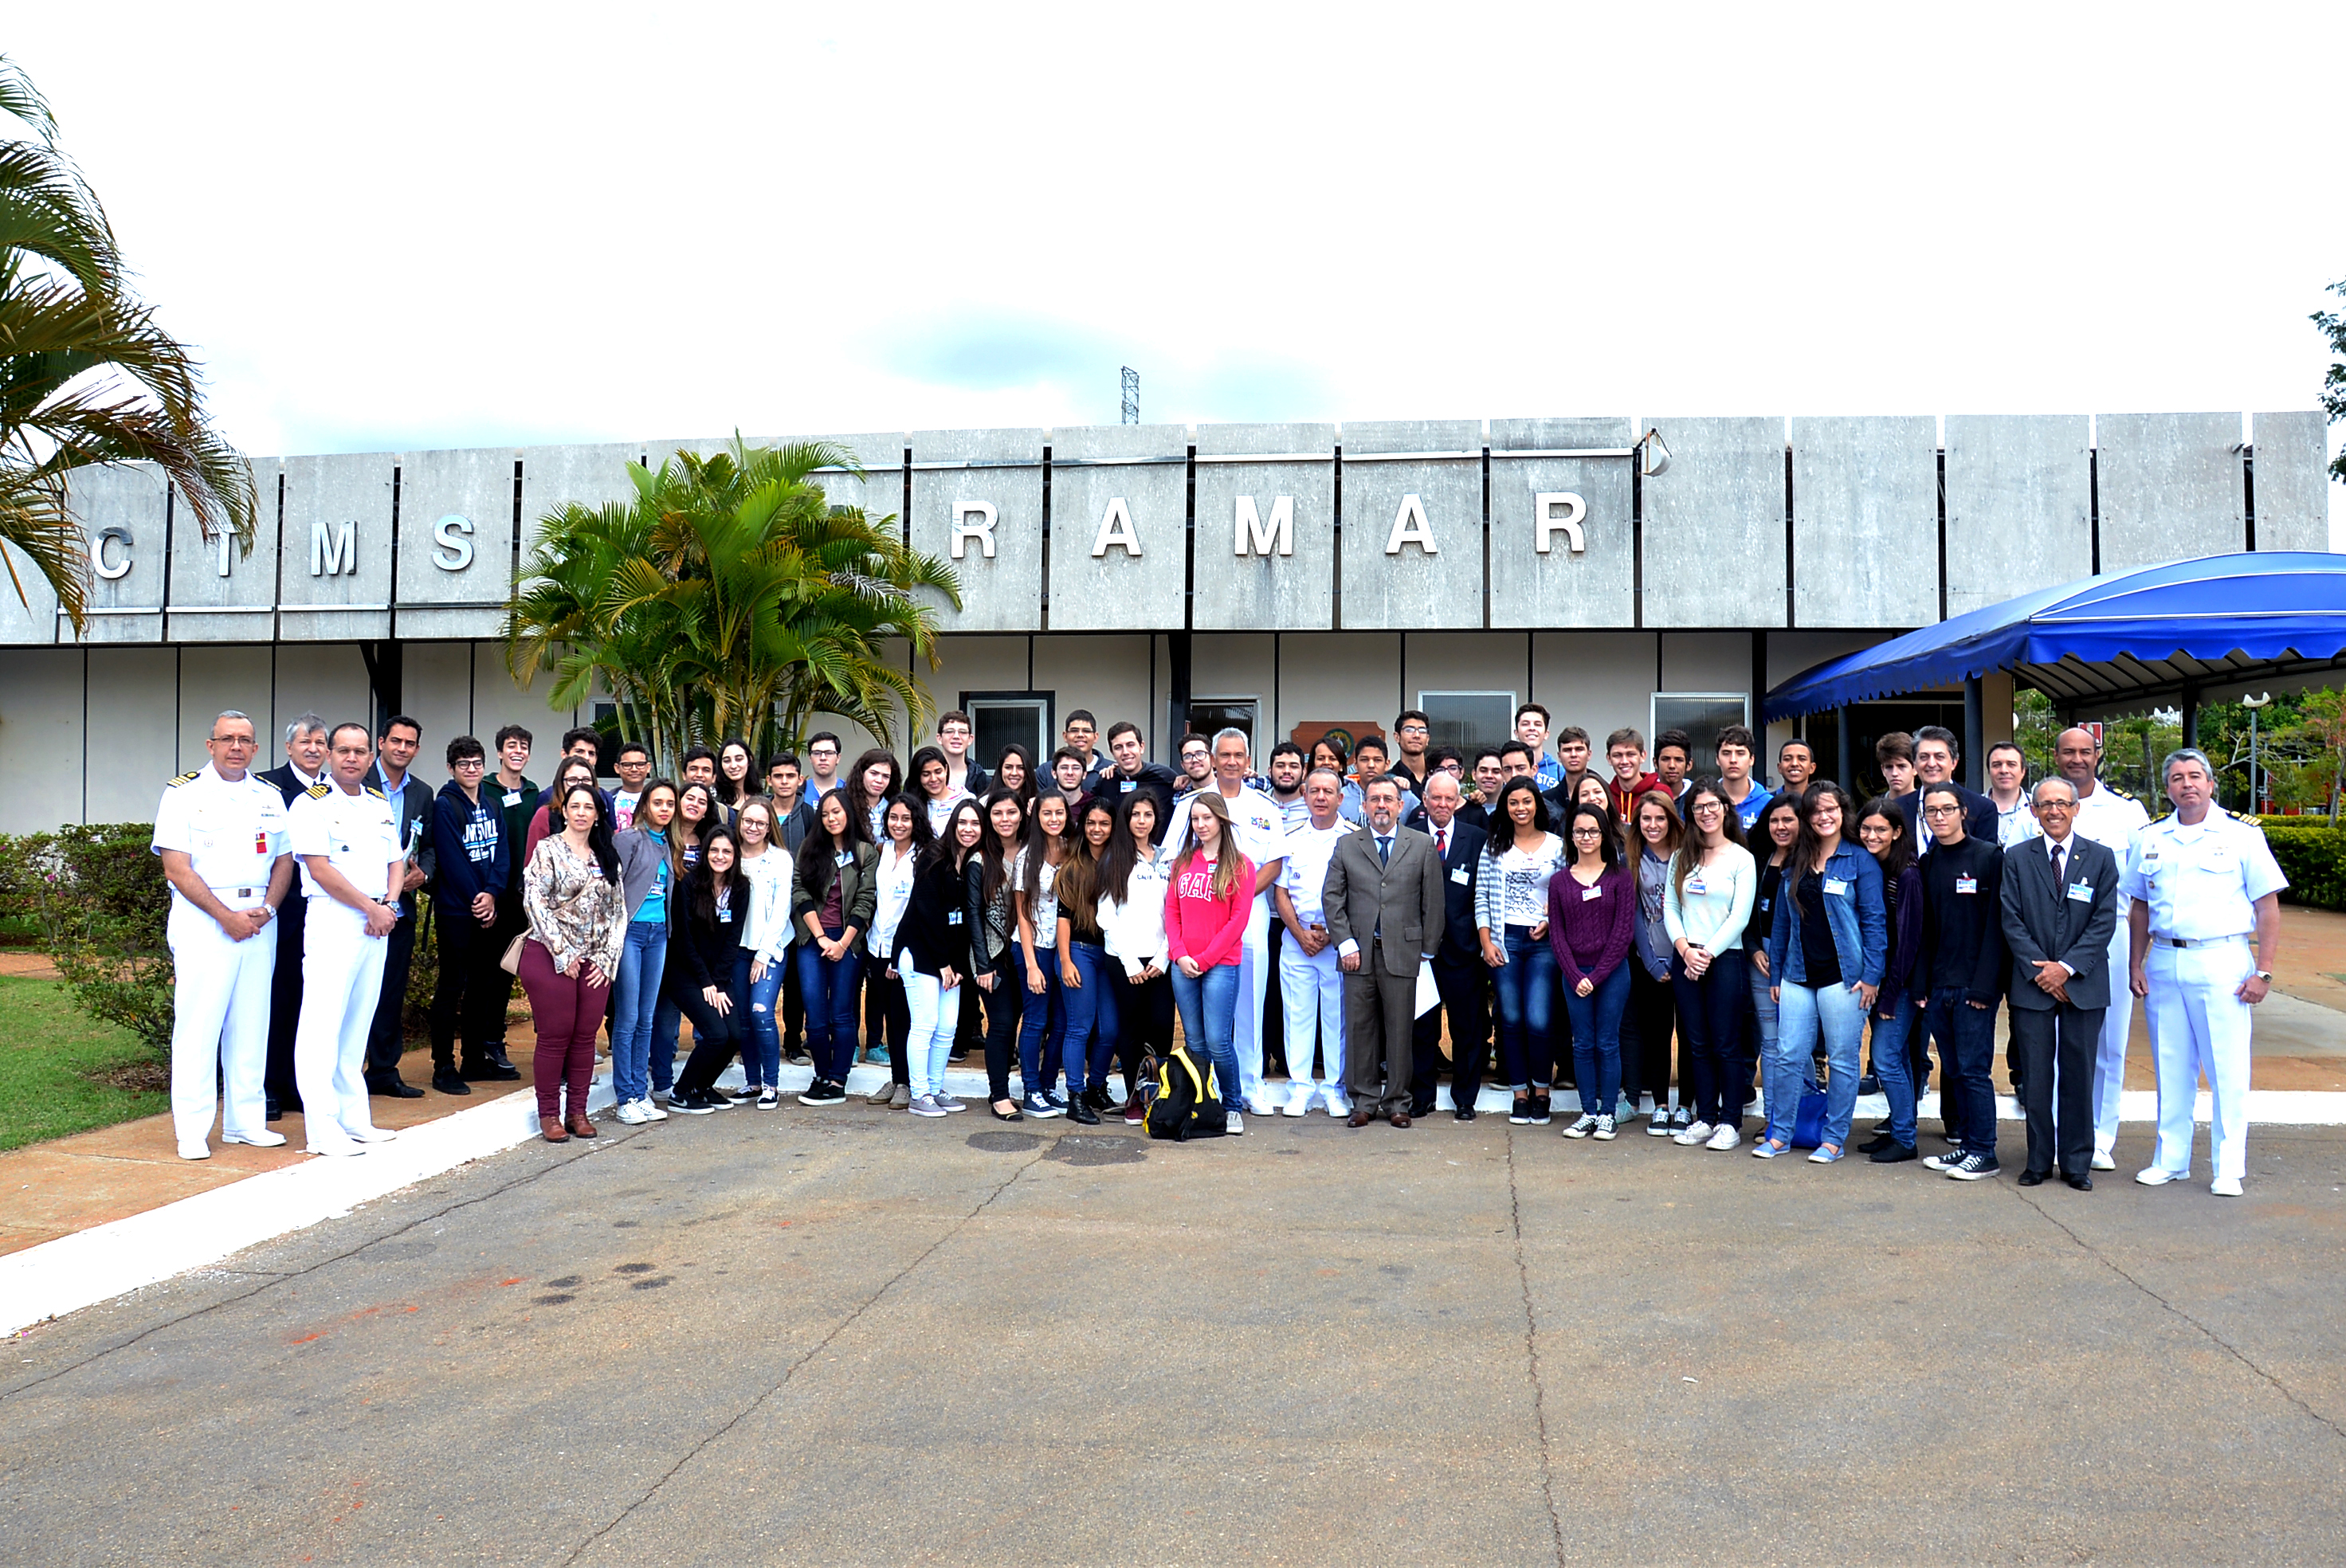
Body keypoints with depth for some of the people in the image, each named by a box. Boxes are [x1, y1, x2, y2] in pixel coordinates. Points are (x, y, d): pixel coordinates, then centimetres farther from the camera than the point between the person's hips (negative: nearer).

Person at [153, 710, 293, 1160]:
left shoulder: (270, 798, 13)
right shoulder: (184, 793, -1)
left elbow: (284, 861, 14)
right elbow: (177, 870, -7)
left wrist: (266, 909, -3)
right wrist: (226, 916, -13)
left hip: (260, 919, 4)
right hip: (203, 919, -4)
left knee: (251, 1022, 7)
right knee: (198, 1023, -5)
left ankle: (246, 1122, 14)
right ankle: (192, 1131, 1)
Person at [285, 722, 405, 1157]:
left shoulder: (380, 804, 17)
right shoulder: (312, 803, -4)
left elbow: (396, 861, 19)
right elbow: (320, 869, -11)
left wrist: (390, 903, 1)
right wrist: (372, 907, -9)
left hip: (377, 923, 7)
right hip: (331, 920, -7)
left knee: (358, 1024, 11)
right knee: (323, 1025, -7)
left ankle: (354, 1120, 17)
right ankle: (323, 1130, -5)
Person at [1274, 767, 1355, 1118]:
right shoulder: (1291, 840, 11)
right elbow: (1281, 893, 9)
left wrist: (1330, 934, -9)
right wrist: (1300, 934, -4)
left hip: (1339, 941, -2)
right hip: (1296, 939, 2)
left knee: (1338, 1015, 2)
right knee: (1298, 1013, 3)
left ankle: (1336, 1088, 10)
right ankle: (1300, 1086, 11)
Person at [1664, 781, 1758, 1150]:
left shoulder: (1741, 858, 0)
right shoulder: (1681, 857, 12)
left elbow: (1740, 917, -6)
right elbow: (1670, 908, 7)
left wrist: (1708, 953, -11)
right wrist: (1684, 949, -8)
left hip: (1725, 958, -4)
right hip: (1685, 959, 4)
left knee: (1726, 1044, -1)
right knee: (1697, 1044, 7)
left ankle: (1730, 1123, 5)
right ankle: (1704, 1118, 15)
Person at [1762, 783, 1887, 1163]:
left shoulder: (1860, 861, -1)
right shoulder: (1794, 864, 12)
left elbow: (1874, 921, -5)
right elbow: (1781, 922, 15)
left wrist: (1872, 975, -11)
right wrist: (1774, 974, 12)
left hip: (1843, 975, -4)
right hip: (1798, 975, 4)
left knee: (1842, 1060, 4)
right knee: (1788, 1057, 3)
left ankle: (1834, 1138, 14)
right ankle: (1779, 1134, 14)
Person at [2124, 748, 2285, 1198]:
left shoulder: (2242, 835, -1)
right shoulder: (2150, 839, 10)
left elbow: (2268, 907, -2)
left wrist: (2263, 972, -8)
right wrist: (2135, 965, 7)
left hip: (2221, 962, -4)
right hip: (2163, 963, 4)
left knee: (2227, 1070, -1)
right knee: (2171, 1068, 10)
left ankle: (2228, 1169, 9)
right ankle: (2170, 1160, 20)